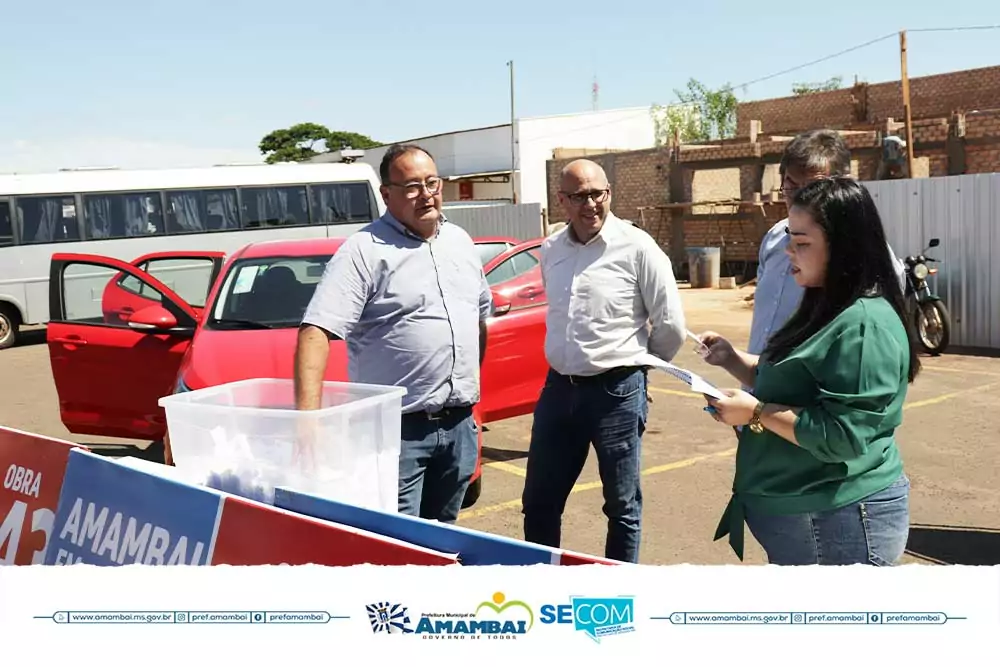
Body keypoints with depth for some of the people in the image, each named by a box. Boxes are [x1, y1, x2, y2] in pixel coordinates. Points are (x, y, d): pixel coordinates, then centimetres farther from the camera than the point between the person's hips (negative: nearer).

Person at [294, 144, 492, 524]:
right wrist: (308, 414, -33)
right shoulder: (363, 251, -11)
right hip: (398, 428, -6)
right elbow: (316, 331, -21)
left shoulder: (461, 242, 11)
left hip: (460, 424, 6)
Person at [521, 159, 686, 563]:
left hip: (617, 392, -5)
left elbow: (670, 324, -7)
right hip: (559, 388, 5)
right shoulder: (551, 250, 6)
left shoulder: (637, 247, -11)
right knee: (538, 502, 12)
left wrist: (636, 364, 6)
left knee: (622, 505, 10)